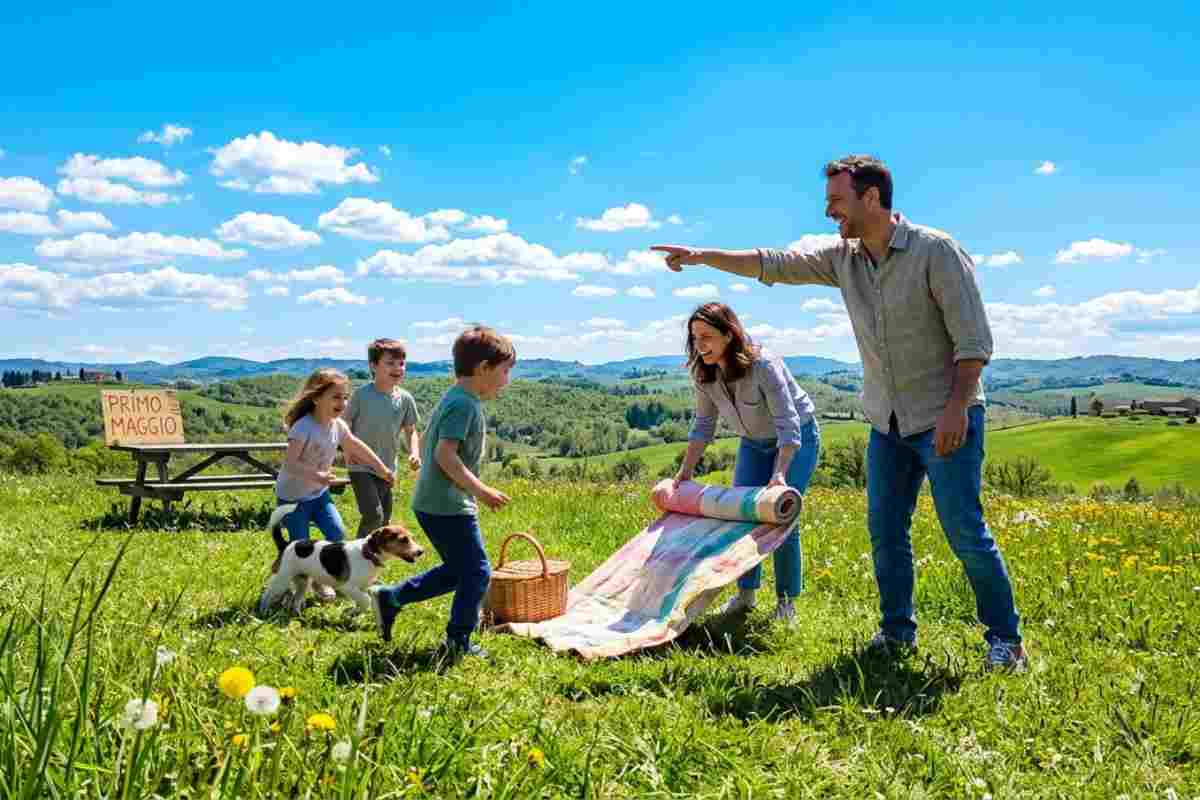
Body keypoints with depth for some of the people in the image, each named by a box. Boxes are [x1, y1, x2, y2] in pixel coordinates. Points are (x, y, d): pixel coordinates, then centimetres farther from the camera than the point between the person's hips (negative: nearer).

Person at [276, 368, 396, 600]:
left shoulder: (338, 425, -5)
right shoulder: (303, 427, -27)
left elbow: (356, 446, 13)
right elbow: (289, 463, -33)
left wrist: (382, 469, 20)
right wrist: (316, 475, -47)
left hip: (319, 494, 7)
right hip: (293, 497, -6)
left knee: (338, 535, -4)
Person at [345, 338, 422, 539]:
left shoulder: (405, 399, -3)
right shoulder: (362, 394, -12)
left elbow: (410, 431, 8)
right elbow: (346, 425, -2)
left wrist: (415, 453, -9)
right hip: (361, 467, -4)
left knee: (384, 521, 12)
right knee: (373, 515, -18)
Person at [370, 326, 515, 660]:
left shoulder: (453, 400, 14)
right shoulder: (464, 404, -17)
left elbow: (434, 448, 21)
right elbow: (445, 453, -26)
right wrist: (481, 490, -25)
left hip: (433, 502, 10)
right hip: (448, 506, -10)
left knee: (457, 570, 19)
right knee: (477, 572, 1)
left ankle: (389, 598, 21)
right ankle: (458, 643, 10)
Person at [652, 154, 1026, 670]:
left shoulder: (935, 251, -14)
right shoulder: (844, 259, 5)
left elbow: (974, 338, -15)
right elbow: (772, 265, 9)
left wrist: (956, 407, -23)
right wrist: (701, 256, 5)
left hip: (945, 418, -6)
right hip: (888, 421, 7)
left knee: (965, 532, -5)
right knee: (885, 530, 9)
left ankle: (1005, 639, 10)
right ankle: (897, 632, 22)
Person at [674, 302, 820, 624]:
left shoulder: (763, 365, -33)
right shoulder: (704, 373, -14)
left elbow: (787, 423, -36)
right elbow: (704, 423, -3)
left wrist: (779, 473, -46)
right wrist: (685, 471, -7)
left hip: (797, 439, -6)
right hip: (754, 442, 6)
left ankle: (787, 603, 4)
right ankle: (745, 594, 18)